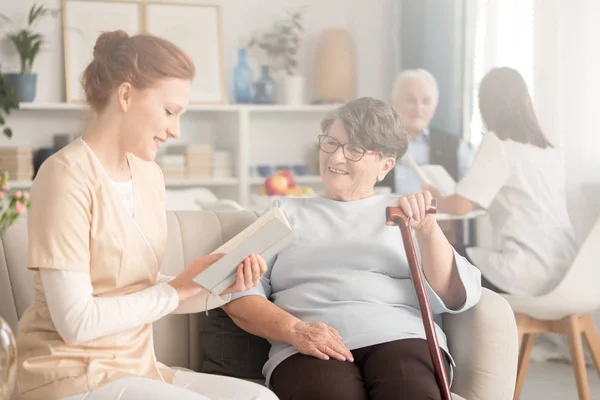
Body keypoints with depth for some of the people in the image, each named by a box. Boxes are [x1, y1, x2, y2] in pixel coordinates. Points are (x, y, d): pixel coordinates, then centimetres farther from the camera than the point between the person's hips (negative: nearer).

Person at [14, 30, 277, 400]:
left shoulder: (149, 174, 9)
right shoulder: (68, 175, -15)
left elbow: (148, 295, 6)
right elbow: (76, 321, -20)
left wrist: (222, 288, -8)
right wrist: (177, 288, -13)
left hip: (137, 368, 7)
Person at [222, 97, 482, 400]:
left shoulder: (403, 212, 22)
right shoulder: (286, 213, 23)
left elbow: (457, 298, 9)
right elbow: (238, 294, 10)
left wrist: (427, 229, -7)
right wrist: (295, 330, -9)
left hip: (401, 338, 1)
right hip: (311, 350, 0)